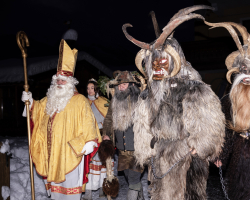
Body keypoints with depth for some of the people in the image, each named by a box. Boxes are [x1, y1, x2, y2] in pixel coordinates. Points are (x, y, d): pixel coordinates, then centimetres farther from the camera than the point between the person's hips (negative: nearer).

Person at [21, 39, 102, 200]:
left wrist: (88, 141, -25)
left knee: (69, 181, 1)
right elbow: (39, 109, 30)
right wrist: (31, 101, 13)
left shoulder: (79, 101, -10)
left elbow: (88, 123, -15)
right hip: (52, 151, 7)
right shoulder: (50, 99, 12)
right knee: (55, 181, 16)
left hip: (70, 152, -6)